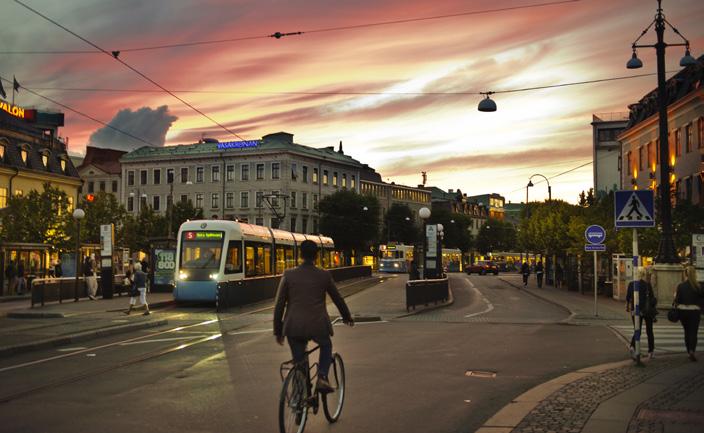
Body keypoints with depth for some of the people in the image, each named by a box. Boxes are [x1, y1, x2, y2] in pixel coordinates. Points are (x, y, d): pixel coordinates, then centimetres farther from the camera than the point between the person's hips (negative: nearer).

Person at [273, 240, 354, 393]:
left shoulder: (289, 274, 1)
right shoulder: (324, 275, 2)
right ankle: (322, 378, 8)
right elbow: (337, 299, 15)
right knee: (326, 346, 30)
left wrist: (278, 331, 11)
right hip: (318, 325, 0)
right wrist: (347, 317, 33)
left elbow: (279, 305, 1)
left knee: (298, 362, 17)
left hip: (294, 327, 0)